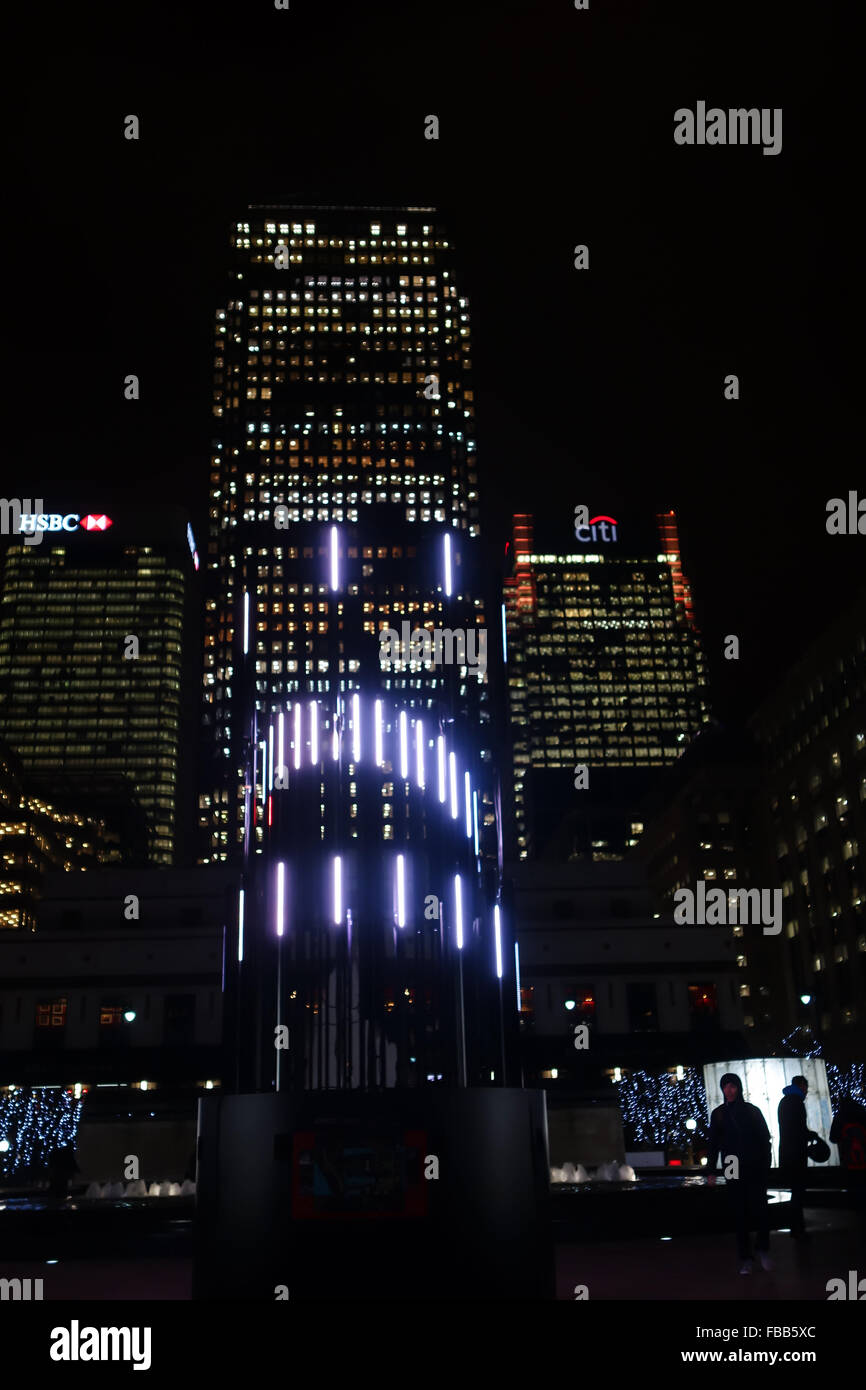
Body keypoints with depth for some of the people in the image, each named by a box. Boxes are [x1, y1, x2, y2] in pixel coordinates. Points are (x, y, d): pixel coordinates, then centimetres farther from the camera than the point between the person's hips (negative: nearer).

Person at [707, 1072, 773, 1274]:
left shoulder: (752, 1111, 5)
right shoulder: (718, 1114, 7)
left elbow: (765, 1139, 6)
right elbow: (713, 1144, 8)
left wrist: (766, 1164, -3)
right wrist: (711, 1171, 2)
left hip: (756, 1168, -1)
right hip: (733, 1171, 1)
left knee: (759, 1209, -8)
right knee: (739, 1213, 0)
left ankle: (763, 1249, 12)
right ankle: (745, 1258, 6)